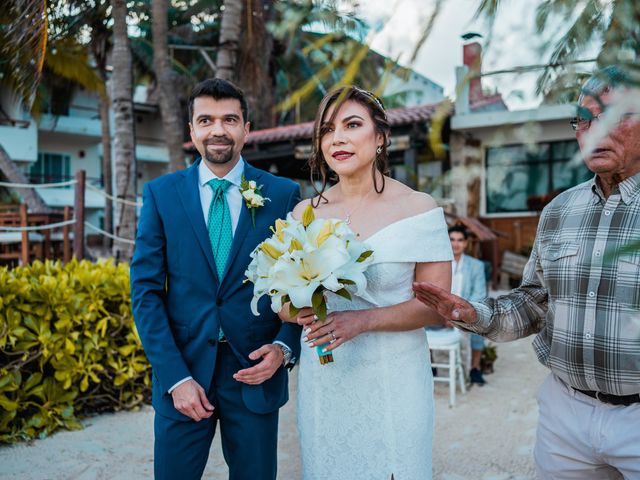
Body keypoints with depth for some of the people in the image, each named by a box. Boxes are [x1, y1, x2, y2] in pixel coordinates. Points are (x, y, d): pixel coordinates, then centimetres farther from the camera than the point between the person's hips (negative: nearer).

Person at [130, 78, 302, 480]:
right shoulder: (160, 194, 0)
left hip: (256, 371, 0)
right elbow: (146, 290, -2)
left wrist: (285, 347, -13)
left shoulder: (284, 194, -1)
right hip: (181, 368, 1)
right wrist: (175, 376, -9)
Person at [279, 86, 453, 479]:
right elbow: (283, 303, 7)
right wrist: (299, 310, -16)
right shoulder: (305, 212, 2)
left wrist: (364, 319, -22)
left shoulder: (418, 208, -7)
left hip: (392, 378, -2)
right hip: (322, 378, 3)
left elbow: (437, 306, -9)